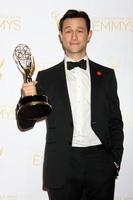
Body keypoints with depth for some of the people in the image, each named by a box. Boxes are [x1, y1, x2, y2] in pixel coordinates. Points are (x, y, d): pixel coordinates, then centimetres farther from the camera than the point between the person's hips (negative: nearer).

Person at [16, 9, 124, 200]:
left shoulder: (106, 75, 9)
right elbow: (25, 124, 5)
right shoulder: (46, 77, 5)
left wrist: (115, 161, 1)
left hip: (100, 165, 1)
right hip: (62, 168, -1)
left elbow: (115, 122, 10)